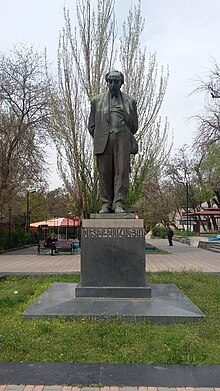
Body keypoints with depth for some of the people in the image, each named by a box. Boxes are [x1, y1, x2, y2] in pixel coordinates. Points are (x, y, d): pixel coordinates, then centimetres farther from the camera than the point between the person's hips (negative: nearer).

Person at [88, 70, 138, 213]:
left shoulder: (130, 101, 18)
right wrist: (100, 139, 10)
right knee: (105, 173, -4)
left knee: (122, 171, -10)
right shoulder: (97, 101, 18)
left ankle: (119, 204, -10)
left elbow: (134, 125, 19)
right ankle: (106, 204, 1)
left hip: (122, 139, 0)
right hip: (103, 141, 1)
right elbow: (91, 126, 17)